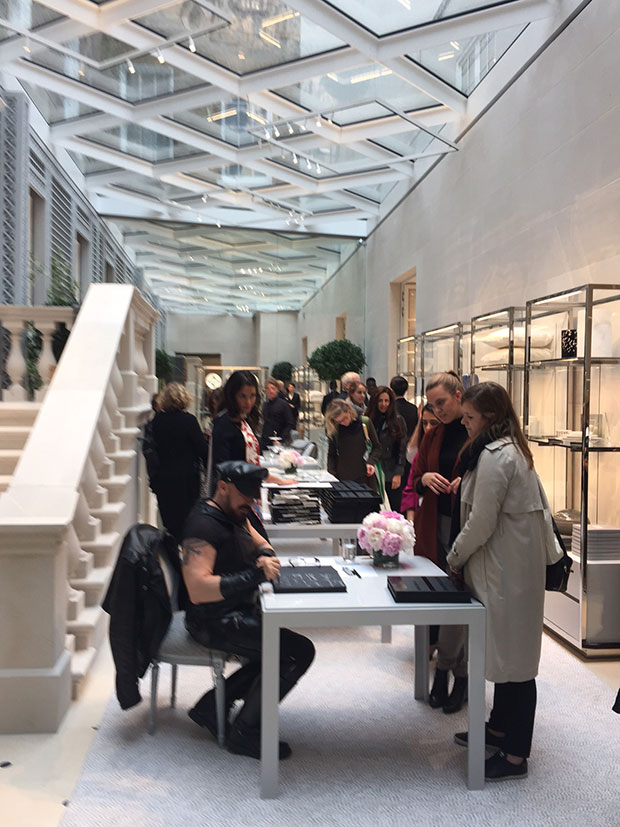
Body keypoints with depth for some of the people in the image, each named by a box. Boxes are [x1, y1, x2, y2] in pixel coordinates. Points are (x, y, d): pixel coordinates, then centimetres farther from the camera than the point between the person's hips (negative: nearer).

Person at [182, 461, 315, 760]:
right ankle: (244, 731, -2)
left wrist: (265, 556, -5)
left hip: (239, 612, 10)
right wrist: (255, 575, -36)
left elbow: (261, 544, 21)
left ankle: (212, 705, 15)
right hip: (214, 621, -10)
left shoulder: (235, 515, 10)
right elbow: (198, 591, -31)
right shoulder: (203, 525, -21)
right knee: (299, 651, -15)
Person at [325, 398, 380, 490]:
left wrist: (371, 462, -8)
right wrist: (331, 474, -1)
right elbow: (331, 455, 11)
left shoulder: (365, 423, -1)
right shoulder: (334, 430, 1)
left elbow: (377, 447, 8)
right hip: (343, 477, 0)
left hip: (364, 476, 0)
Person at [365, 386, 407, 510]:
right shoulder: (369, 420, 6)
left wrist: (398, 474, -8)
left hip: (391, 476, -2)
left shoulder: (398, 421, -1)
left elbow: (402, 449, -3)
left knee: (393, 510, 0)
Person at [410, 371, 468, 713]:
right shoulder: (432, 435, 12)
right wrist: (425, 479, -5)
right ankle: (460, 676, 21)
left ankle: (444, 668, 15)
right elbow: (415, 479, 17)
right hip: (435, 527, 6)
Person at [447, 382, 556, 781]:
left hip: (507, 566, -11)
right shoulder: (513, 448, 13)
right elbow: (539, 505, 19)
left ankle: (516, 756, 9)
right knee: (507, 650, 20)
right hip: (517, 560, 11)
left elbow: (481, 523, -19)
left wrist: (454, 558, -5)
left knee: (513, 655, -2)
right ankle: (500, 727, 34)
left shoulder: (494, 456, -20)